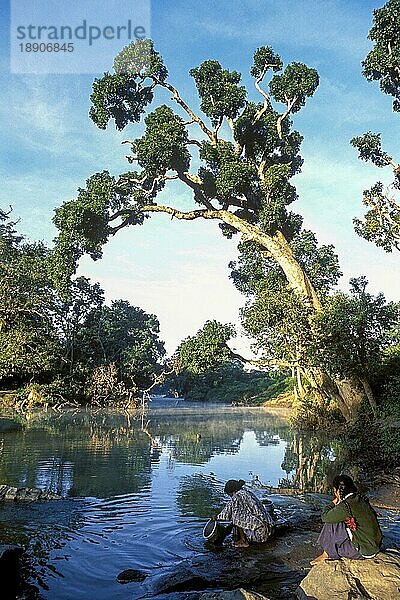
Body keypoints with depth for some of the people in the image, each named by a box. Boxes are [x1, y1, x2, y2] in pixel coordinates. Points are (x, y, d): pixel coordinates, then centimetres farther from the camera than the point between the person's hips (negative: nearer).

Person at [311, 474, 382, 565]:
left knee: (331, 524, -6)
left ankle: (327, 554, 11)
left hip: (364, 552, -8)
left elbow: (325, 517, -13)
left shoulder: (345, 506, -22)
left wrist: (333, 503, 5)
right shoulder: (362, 499, 1)